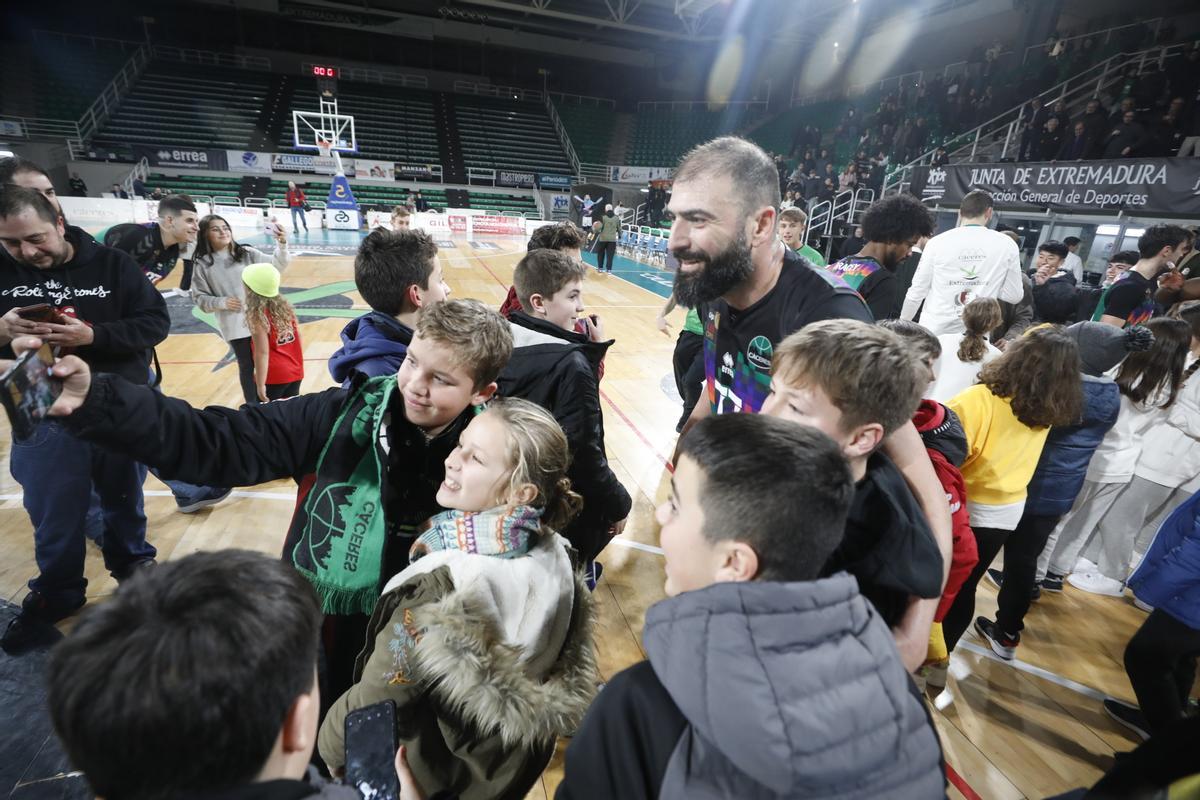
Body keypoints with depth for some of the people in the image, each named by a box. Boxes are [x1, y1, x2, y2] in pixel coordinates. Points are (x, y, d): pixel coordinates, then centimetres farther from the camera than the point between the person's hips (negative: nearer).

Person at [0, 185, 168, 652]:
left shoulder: (112, 265, -7)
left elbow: (156, 321, -10)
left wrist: (93, 335, -24)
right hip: (44, 417, 1)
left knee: (124, 499, 18)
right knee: (53, 515, 13)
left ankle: (132, 561, 43)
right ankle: (56, 594, 34)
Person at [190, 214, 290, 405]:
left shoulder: (247, 253, 2)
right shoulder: (202, 265, 0)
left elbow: (276, 266, -5)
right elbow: (199, 298, 2)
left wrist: (282, 245, -22)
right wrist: (222, 302, -16)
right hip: (234, 326, -1)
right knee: (247, 366, 7)